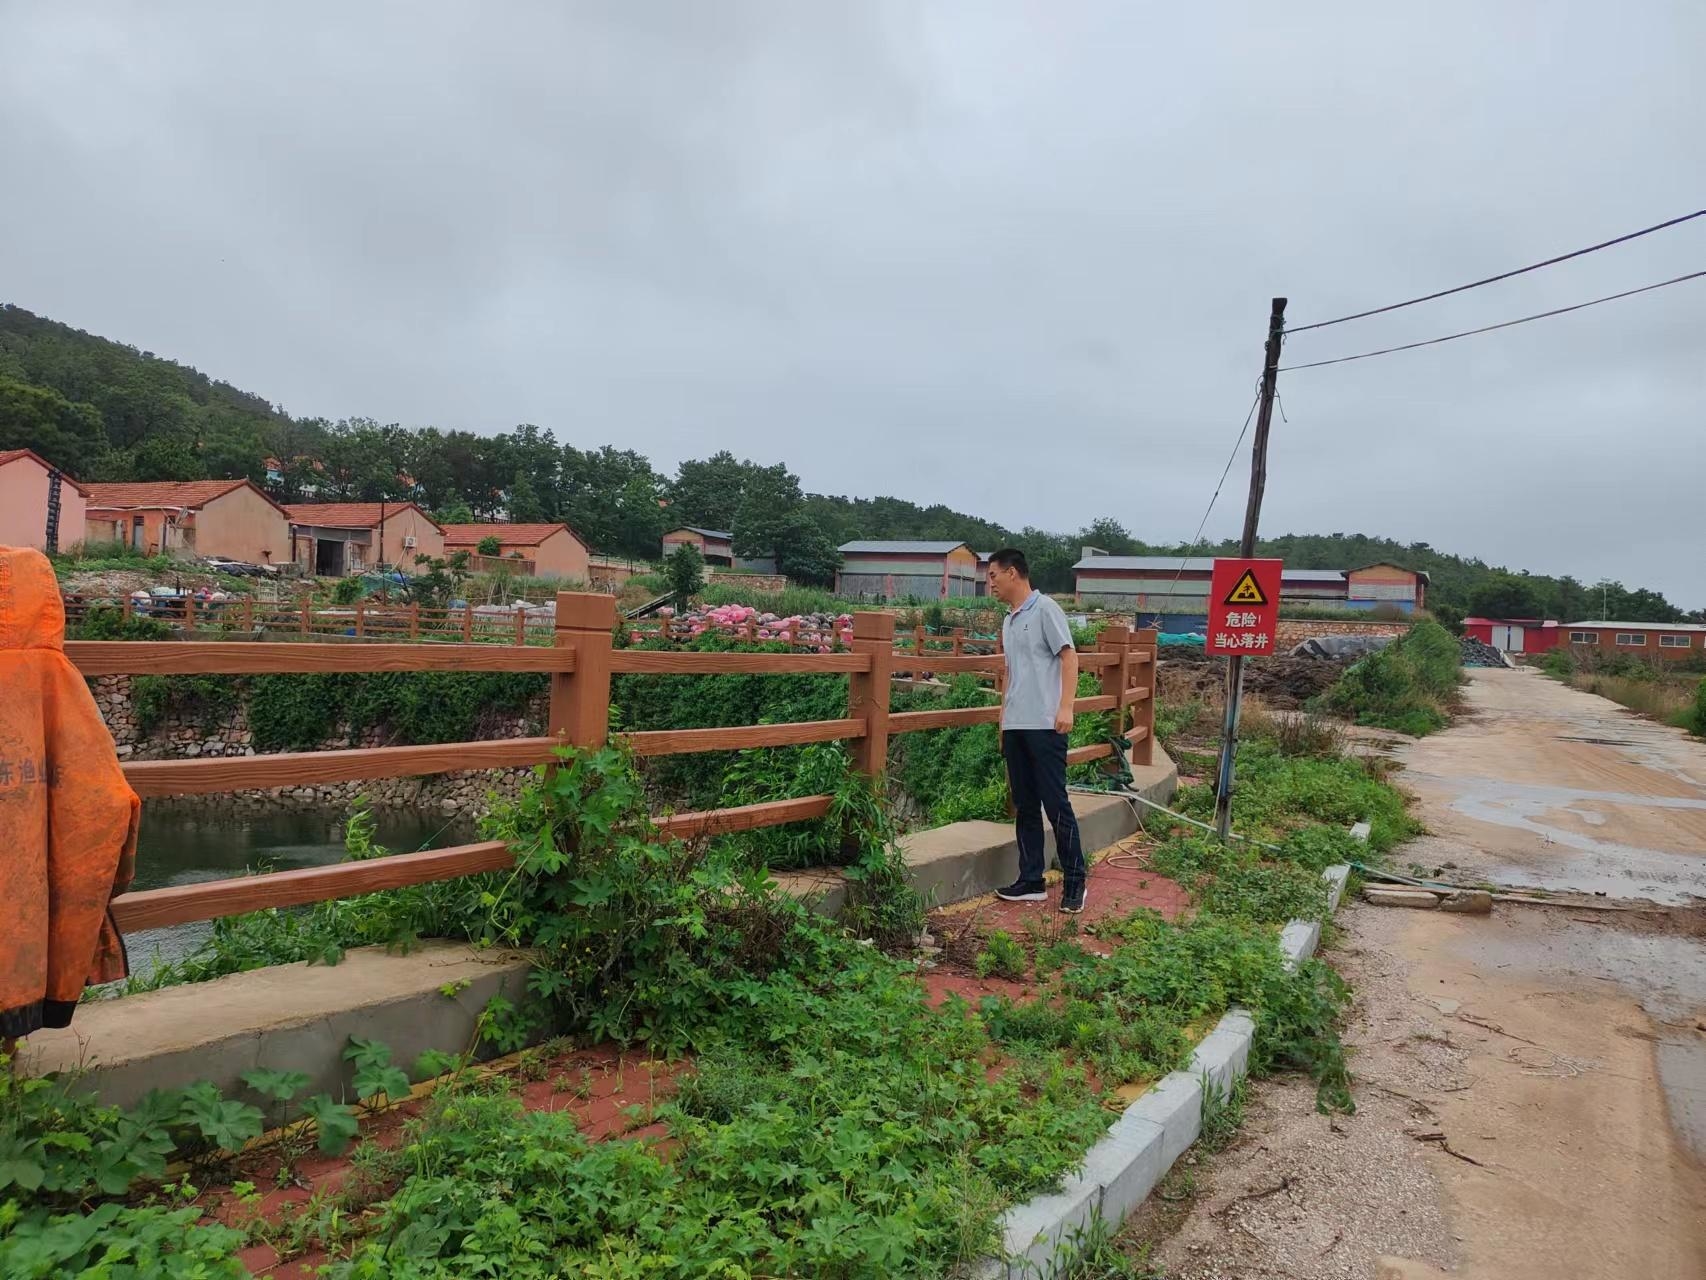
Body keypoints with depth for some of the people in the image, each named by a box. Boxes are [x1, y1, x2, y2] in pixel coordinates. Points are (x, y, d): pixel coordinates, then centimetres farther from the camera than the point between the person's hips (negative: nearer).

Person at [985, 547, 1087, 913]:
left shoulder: (1044, 609, -6)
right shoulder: (1008, 621, 17)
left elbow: (1069, 657, -10)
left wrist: (1065, 707, -18)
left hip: (1044, 725, -8)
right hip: (1014, 727, 8)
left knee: (1056, 804, -4)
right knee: (1024, 806, 10)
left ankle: (1075, 882, 6)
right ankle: (1031, 881, 16)